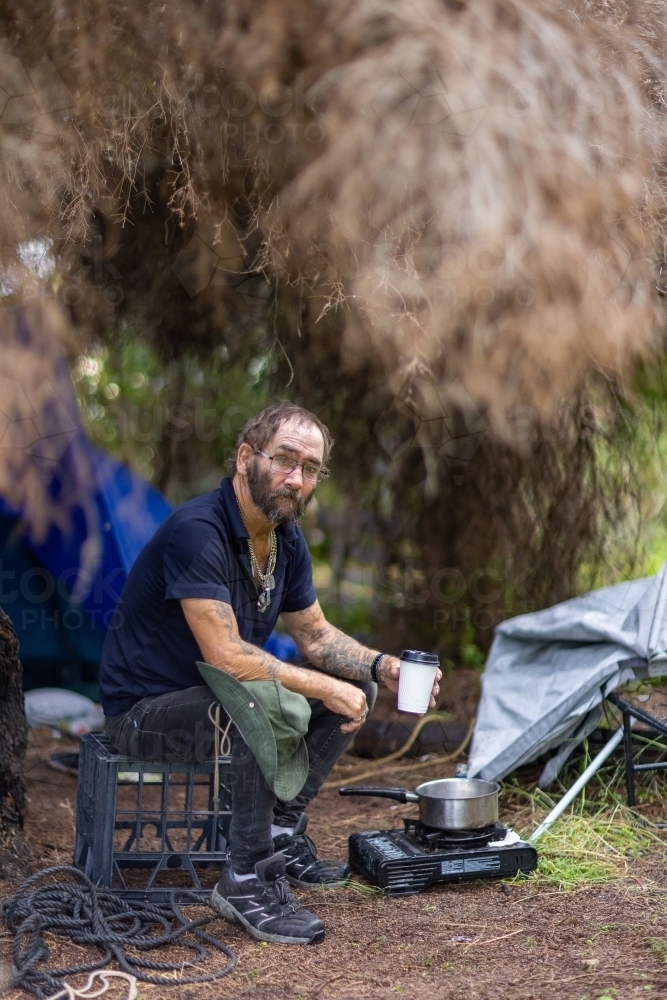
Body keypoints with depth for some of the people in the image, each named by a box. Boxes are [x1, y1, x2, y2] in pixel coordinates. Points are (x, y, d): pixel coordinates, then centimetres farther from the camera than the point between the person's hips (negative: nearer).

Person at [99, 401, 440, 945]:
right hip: (145, 710, -9)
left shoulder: (288, 539, 2)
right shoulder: (197, 531, -27)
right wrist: (323, 687, -24)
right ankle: (247, 879, -21)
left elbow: (315, 634, 11)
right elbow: (227, 655, -32)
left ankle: (283, 833, 3)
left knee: (355, 686, 4)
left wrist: (383, 666, -6)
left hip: (219, 695, 9)